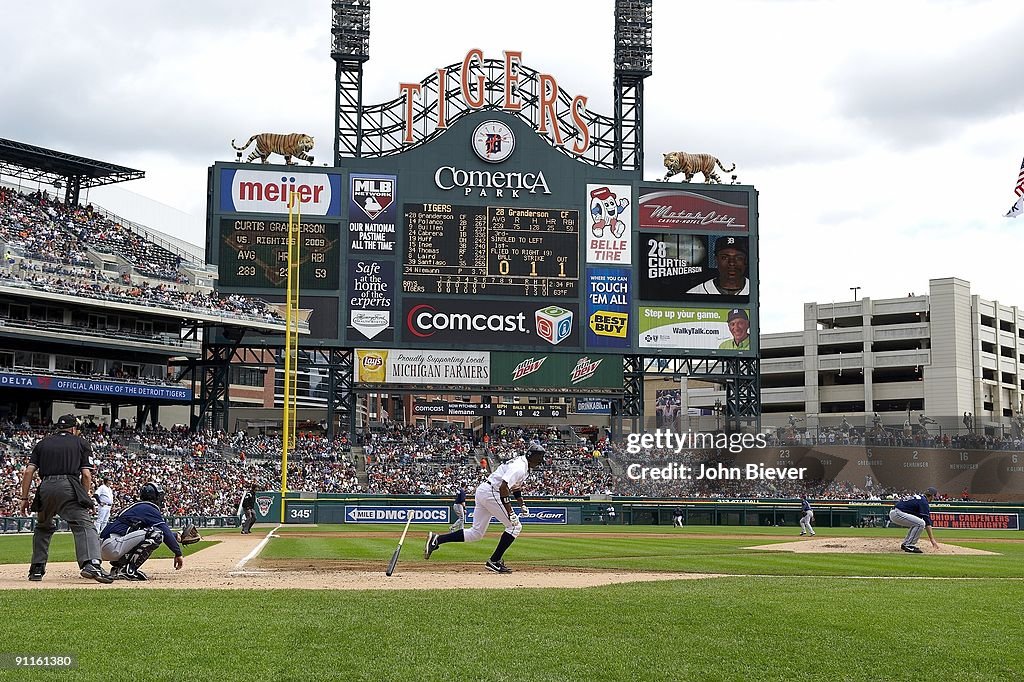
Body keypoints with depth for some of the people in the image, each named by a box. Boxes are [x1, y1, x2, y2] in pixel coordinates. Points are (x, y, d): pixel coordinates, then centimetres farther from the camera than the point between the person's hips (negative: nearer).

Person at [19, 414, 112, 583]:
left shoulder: (43, 443, 24)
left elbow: (28, 471, 13)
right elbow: (86, 474, 6)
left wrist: (24, 498, 15)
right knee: (84, 525, -13)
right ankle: (91, 564, -35)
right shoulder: (82, 443, 17)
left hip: (45, 489, 3)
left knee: (43, 527, 25)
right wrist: (85, 499, 13)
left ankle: (37, 569, 23)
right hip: (69, 487, -3)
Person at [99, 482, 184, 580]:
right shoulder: (150, 509, -3)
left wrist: (176, 536, 38)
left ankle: (117, 566, 15)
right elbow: (165, 532, -8)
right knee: (155, 535, -16)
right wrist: (178, 553, -4)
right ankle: (127, 570, -16)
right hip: (113, 546, -10)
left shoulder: (137, 507, 26)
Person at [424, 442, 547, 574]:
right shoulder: (519, 468, -17)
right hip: (491, 493, -10)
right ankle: (494, 562, -5)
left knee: (476, 533, 10)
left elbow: (515, 485, 30)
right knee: (515, 526, -5)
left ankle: (436, 539, 3)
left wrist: (522, 504, 18)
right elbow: (504, 487, -27)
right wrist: (510, 512, -29)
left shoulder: (524, 465, 16)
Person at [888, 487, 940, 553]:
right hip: (897, 513, -10)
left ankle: (905, 544, 18)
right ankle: (909, 545, -11)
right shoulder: (923, 501, -9)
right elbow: (927, 522, -13)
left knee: (916, 523, 23)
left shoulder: (919, 497, 21)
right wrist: (932, 539, -12)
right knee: (920, 523, -15)